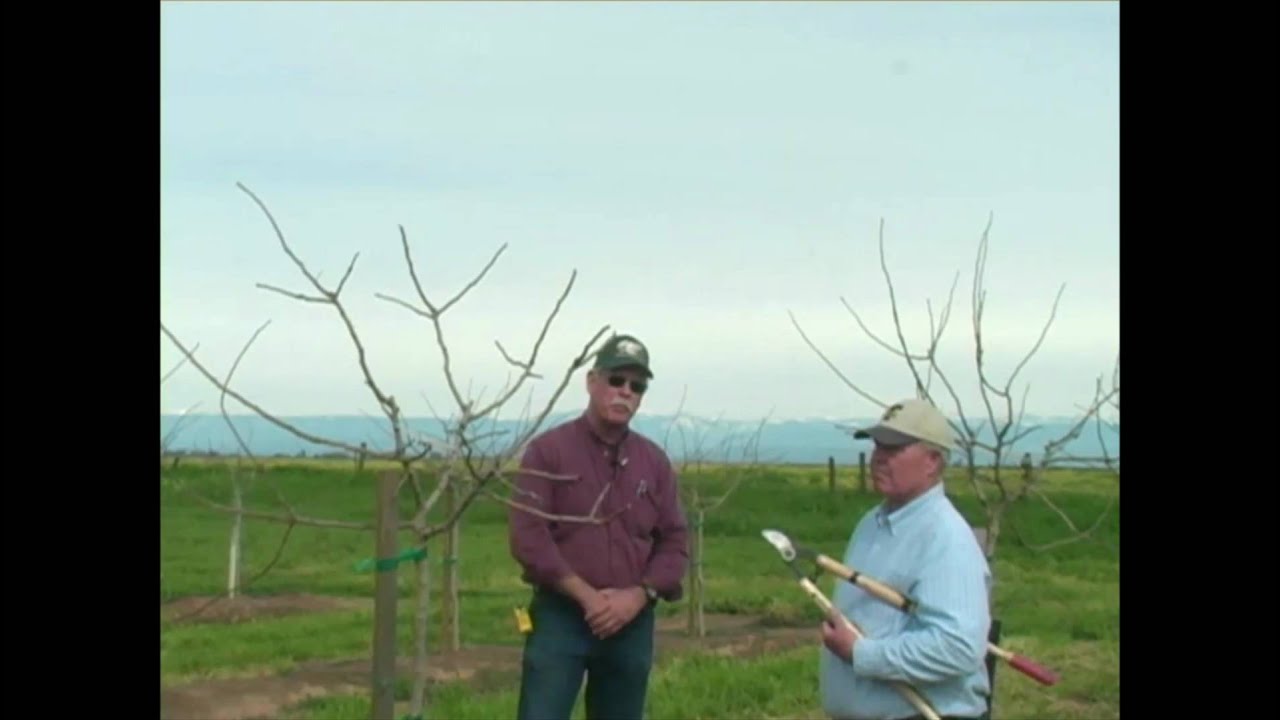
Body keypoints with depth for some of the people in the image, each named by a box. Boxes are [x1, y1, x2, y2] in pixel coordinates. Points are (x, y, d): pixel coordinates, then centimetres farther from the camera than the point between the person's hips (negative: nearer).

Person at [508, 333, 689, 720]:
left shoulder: (655, 461, 9)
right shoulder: (548, 450, -4)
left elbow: (675, 542, 8)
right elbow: (527, 536, -11)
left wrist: (637, 595, -9)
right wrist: (587, 596, -15)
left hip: (632, 623, 4)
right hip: (561, 616, -4)